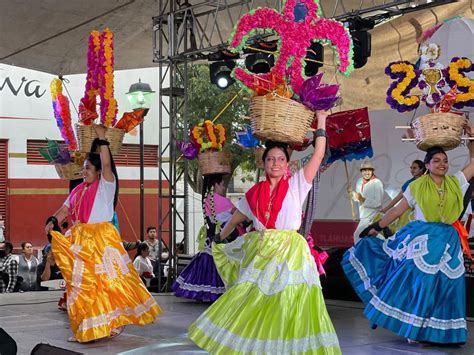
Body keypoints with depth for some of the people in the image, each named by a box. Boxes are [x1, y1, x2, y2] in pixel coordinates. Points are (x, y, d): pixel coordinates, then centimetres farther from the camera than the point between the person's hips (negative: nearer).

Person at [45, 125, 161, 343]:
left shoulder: (105, 185, -2)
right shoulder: (79, 190, 15)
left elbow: (106, 163, -17)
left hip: (101, 238, -7)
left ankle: (111, 323, 2)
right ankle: (86, 327, 17)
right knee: (82, 283, 8)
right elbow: (65, 209, 10)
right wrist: (53, 221, -8)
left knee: (106, 279, -6)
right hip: (80, 241, 7)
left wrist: (102, 139, -16)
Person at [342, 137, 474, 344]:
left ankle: (437, 330, 13)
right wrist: (377, 226, 8)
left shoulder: (455, 183, 9)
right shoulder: (417, 186, 3)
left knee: (443, 285, 2)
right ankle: (414, 329, 9)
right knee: (418, 282, -4)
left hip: (447, 241, 3)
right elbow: (397, 210, 7)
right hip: (422, 239, -3)